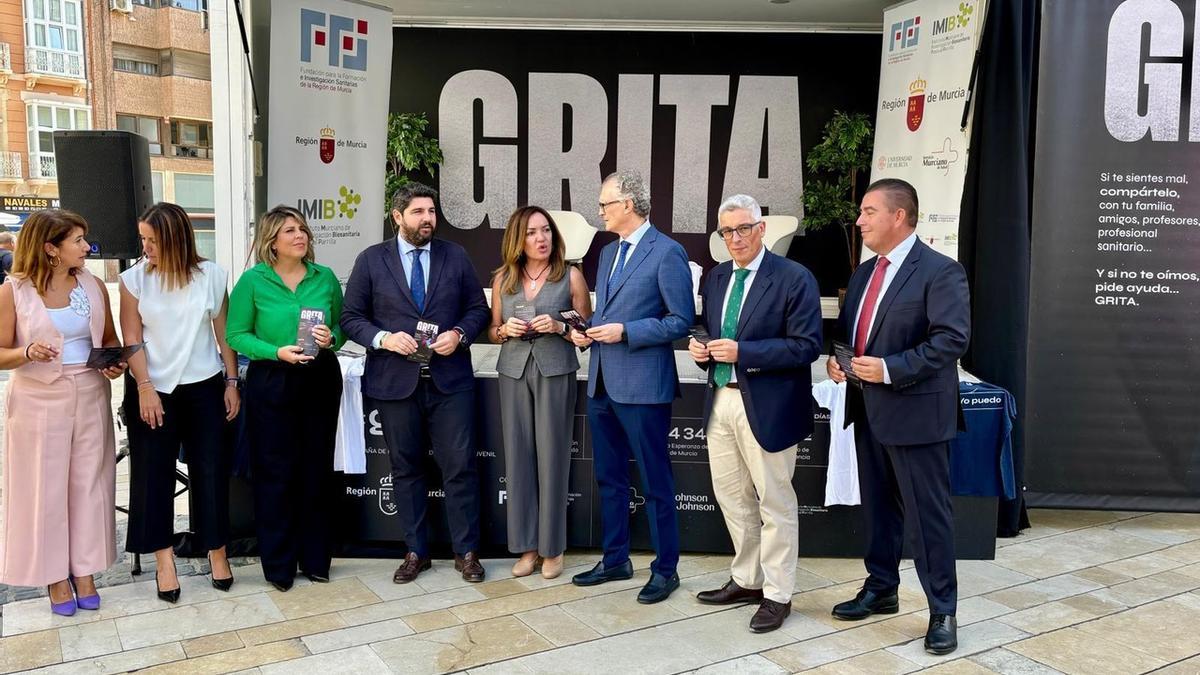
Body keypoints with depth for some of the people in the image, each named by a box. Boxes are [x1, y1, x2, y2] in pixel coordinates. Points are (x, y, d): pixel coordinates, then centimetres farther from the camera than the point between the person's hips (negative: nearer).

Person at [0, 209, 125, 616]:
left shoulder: (92, 285, 3)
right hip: (40, 401, -3)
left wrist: (116, 363, -7)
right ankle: (55, 576, 20)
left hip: (90, 397, 3)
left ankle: (84, 570, 23)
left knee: (89, 483, 9)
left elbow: (110, 338, 13)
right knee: (46, 487, 5)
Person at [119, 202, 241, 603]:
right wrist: (145, 389, -11)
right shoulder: (134, 278, -3)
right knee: (154, 473, 4)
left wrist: (232, 382, 2)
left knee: (211, 469, 4)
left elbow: (224, 332, 3)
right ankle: (164, 560, 15)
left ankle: (216, 551, 18)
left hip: (204, 387, 0)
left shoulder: (211, 275, -2)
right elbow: (132, 339, -4)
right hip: (152, 389, 0)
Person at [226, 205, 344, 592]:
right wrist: (277, 352, -18)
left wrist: (331, 339, -11)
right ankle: (278, 564, 17)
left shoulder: (326, 278, 4)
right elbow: (236, 335, -4)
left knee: (317, 470, 9)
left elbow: (342, 326, 11)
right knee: (275, 473, 3)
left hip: (321, 380, 3)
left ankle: (315, 559, 23)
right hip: (271, 383, -3)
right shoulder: (253, 280, -4)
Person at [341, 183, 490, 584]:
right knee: (406, 469, 10)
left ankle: (466, 551, 16)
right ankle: (416, 551, 24)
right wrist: (384, 338, -15)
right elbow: (351, 317, 3)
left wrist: (459, 334, -10)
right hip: (395, 381, 0)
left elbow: (478, 309, 9)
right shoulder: (371, 260, 3)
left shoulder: (456, 256, 6)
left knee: (459, 467, 1)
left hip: (449, 380, 0)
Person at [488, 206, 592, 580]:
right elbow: (492, 331, 16)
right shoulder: (502, 278, 8)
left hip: (556, 373, -2)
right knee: (519, 455, 3)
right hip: (514, 373, 3)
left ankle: (553, 546, 12)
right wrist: (505, 330, -5)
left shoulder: (571, 276, 1)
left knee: (552, 455, -1)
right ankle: (526, 545, 13)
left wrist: (560, 327, -14)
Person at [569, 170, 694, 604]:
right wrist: (587, 330, 3)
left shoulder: (667, 252, -10)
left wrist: (625, 332, -18)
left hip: (642, 386, -8)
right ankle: (615, 560, 30)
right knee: (609, 479, 16)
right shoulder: (608, 252, 15)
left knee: (655, 483, 3)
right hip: (602, 384, 8)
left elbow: (682, 321, -12)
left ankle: (665, 569, 17)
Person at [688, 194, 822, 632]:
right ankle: (747, 580, 33)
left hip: (766, 407, -7)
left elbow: (807, 346, -16)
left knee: (774, 503, 5)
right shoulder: (716, 277, 11)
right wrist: (701, 349, -3)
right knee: (731, 497, 16)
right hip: (720, 401, 7)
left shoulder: (794, 278, -10)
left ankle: (777, 595, 19)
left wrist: (742, 353, -23)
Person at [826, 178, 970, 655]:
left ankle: (942, 611, 14)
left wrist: (891, 368, -24)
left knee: (927, 513, 1)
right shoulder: (863, 272, 13)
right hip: (868, 408, 8)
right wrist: (836, 359, -1)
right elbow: (846, 330, 20)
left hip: (915, 411, -8)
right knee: (877, 506, 17)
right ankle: (881, 589, 33)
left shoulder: (940, 271, -12)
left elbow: (952, 338, -20)